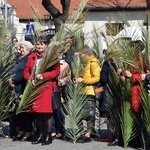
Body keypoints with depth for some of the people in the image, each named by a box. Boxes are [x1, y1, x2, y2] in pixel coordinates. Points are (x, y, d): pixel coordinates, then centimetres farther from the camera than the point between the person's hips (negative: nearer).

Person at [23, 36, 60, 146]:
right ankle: (40, 134, 16)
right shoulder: (32, 57, 16)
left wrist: (43, 76, -17)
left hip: (47, 87, -5)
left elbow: (56, 71, -7)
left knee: (47, 111, -7)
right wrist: (30, 79, -5)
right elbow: (26, 71, 16)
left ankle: (48, 135, 1)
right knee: (37, 112, 6)